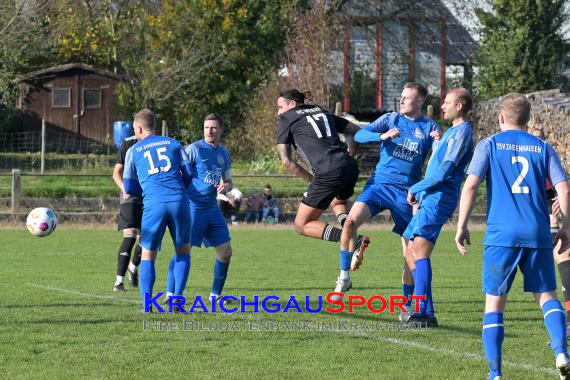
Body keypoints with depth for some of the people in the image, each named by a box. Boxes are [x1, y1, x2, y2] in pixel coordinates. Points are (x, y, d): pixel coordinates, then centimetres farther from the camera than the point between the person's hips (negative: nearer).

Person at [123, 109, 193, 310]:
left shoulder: (133, 151, 15)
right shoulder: (173, 144, 18)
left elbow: (129, 189, 17)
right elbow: (188, 174, 12)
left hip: (153, 203, -1)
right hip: (179, 201, 1)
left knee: (148, 255, 10)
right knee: (183, 251, 16)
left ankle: (146, 303, -2)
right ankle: (177, 297, 2)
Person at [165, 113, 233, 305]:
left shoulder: (224, 153, 12)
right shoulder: (194, 149, -8)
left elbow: (228, 181, 22)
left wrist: (226, 186, -2)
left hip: (212, 208, 7)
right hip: (193, 207, -7)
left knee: (225, 252, 5)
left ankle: (215, 295, 18)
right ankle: (170, 294, -3)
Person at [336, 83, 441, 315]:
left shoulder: (430, 128, 4)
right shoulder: (391, 119, 6)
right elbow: (359, 135, -4)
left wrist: (439, 143, -27)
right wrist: (382, 136, -23)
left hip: (407, 192, 0)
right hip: (380, 184, 0)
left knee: (410, 251, 1)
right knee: (351, 220, -25)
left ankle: (406, 307, 14)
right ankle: (345, 276, -9)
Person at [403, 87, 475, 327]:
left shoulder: (462, 132, -11)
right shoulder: (453, 131, 21)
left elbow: (443, 172, -17)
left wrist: (415, 189, -8)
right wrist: (420, 194, 19)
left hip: (438, 199, -10)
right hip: (430, 199, 10)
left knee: (419, 251, -19)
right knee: (412, 252, 10)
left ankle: (424, 313, -25)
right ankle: (424, 313, 9)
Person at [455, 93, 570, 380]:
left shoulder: (489, 144, 5)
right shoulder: (543, 148, 10)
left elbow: (471, 185, -6)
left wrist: (462, 226, -1)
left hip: (501, 235, -2)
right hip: (538, 234, 2)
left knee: (494, 302, 5)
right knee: (546, 295, 14)